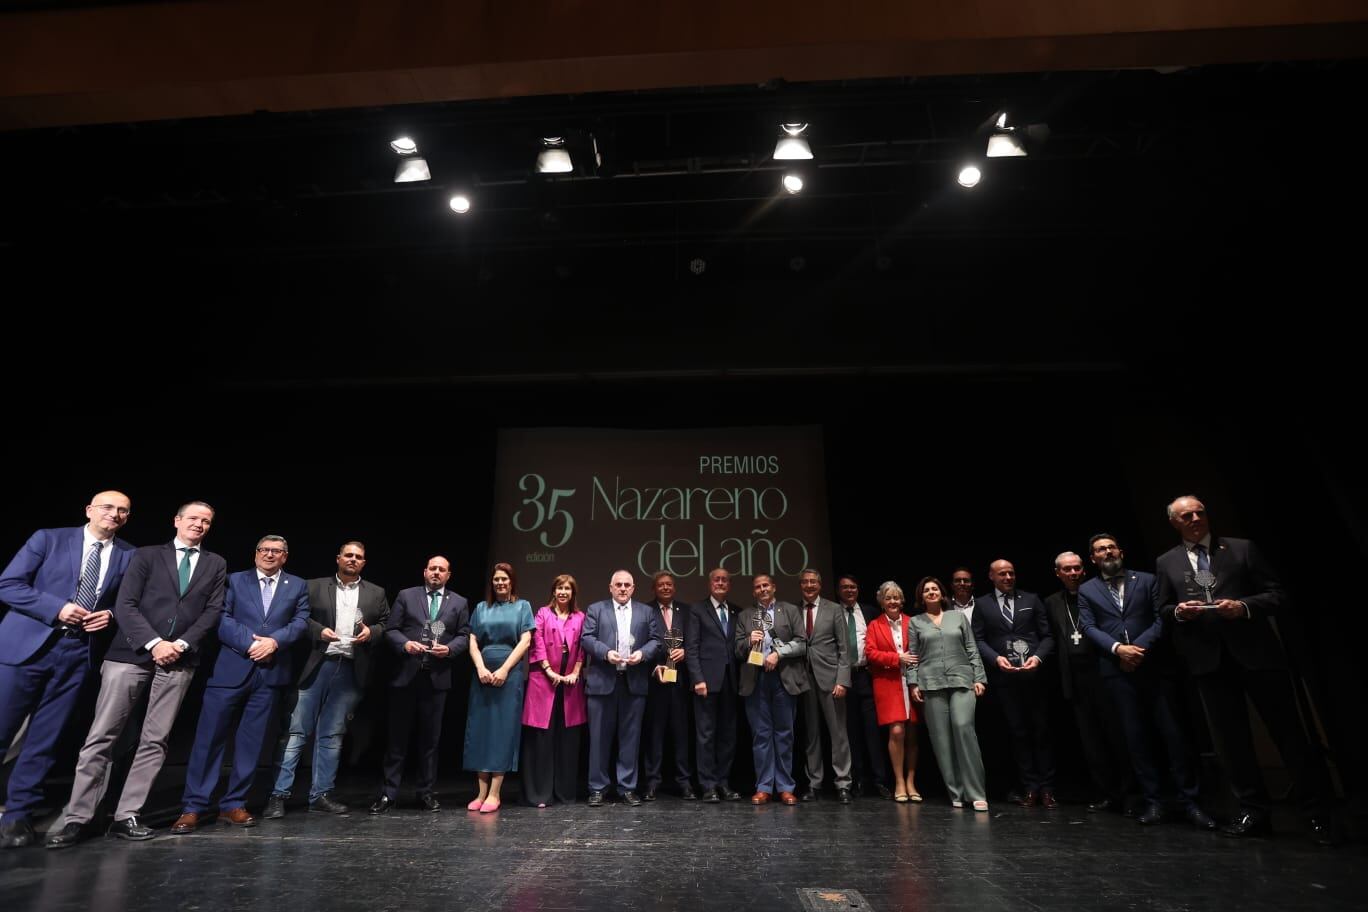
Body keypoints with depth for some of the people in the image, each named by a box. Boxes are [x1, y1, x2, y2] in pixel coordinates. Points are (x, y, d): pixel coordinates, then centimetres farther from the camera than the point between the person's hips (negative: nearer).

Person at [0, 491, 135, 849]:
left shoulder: (129, 556, 7)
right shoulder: (48, 538, 1)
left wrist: (111, 615, -7)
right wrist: (57, 608, -14)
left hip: (78, 653, 2)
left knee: (44, 739, 7)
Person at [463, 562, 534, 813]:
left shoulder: (522, 606, 6)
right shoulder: (481, 608, 13)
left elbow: (525, 641, -3)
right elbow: (473, 642, 6)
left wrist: (503, 670, -12)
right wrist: (481, 668, -10)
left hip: (510, 672, -3)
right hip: (482, 673, 3)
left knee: (504, 728, -3)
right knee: (480, 728, 3)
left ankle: (495, 793, 2)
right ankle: (481, 792, 10)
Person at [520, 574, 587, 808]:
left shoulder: (580, 617, 11)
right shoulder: (543, 613, 5)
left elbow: (583, 648, 7)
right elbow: (537, 644, -2)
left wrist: (575, 672, -4)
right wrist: (550, 671, -9)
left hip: (571, 682, 2)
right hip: (544, 679, -2)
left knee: (568, 737, 6)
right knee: (542, 736, -1)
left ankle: (565, 790, 17)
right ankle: (540, 793, 7)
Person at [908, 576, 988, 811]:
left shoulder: (958, 616, 13)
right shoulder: (915, 622, 11)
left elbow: (972, 650, 11)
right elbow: (913, 656, 9)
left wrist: (979, 678, 2)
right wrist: (914, 683, 0)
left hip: (962, 681, -1)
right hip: (931, 684, 1)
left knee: (963, 727, -17)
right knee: (941, 736, -2)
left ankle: (976, 792, -8)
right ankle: (955, 792, 8)